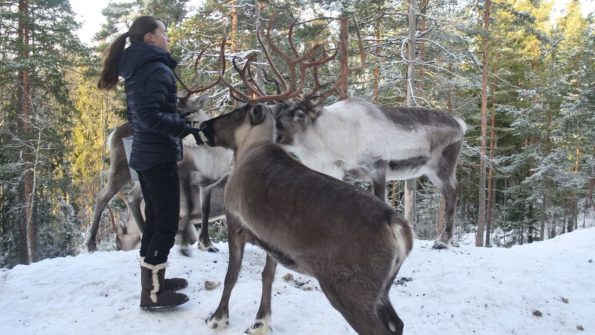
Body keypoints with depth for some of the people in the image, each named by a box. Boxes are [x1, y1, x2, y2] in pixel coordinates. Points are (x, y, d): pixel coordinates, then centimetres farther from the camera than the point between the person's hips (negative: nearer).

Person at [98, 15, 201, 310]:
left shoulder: (136, 71, 15)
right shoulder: (157, 69, -14)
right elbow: (149, 115, -25)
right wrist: (184, 128, -22)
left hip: (144, 155, 10)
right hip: (160, 157, -10)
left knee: (154, 220, 17)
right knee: (167, 224, -3)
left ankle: (152, 281, 28)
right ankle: (152, 294, 4)